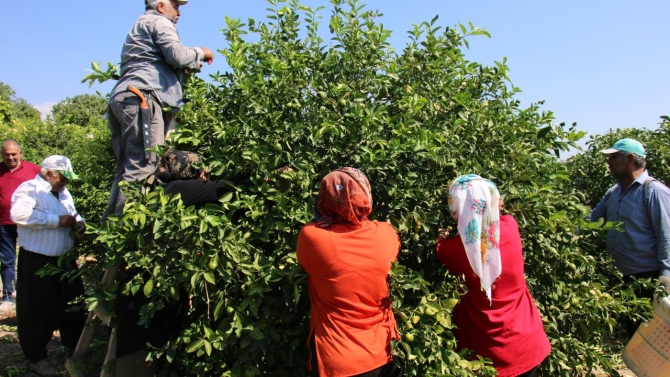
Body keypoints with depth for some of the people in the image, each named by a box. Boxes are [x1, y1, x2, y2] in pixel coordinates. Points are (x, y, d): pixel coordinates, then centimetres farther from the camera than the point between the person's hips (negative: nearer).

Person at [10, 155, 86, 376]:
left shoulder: (63, 193, 13)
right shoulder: (29, 189, -11)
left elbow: (73, 215, 24)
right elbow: (19, 214, -28)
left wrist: (79, 223, 0)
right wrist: (56, 220, -25)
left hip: (65, 260, 7)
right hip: (37, 262, -7)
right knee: (38, 310, 5)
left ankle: (76, 348, 31)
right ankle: (37, 357, 21)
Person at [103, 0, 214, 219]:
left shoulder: (141, 25, 38)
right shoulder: (158, 21, 8)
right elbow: (176, 54, -9)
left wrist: (188, 68, 23)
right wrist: (201, 53, 9)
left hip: (122, 98, 10)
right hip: (141, 97, -10)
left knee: (127, 168, 4)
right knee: (143, 165, -19)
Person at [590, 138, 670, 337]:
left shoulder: (654, 191, -14)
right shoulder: (613, 192, 10)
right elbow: (592, 219, 14)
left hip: (650, 278, -8)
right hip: (625, 277, 8)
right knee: (631, 329, 20)